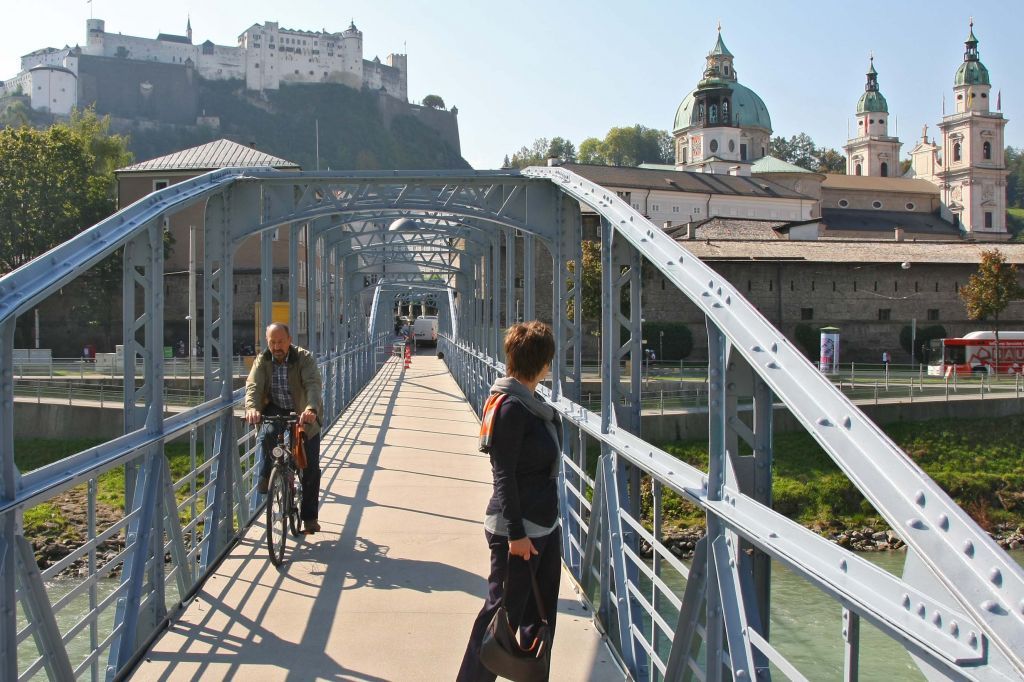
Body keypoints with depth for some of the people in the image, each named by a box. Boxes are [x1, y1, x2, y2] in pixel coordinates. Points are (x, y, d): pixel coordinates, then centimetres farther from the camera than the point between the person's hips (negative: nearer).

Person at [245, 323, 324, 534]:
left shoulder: (304, 358, -15)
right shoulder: (262, 360, -6)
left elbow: (313, 384, -30)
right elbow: (253, 386, -19)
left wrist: (311, 409, -50)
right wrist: (252, 408, -41)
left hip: (304, 414, -1)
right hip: (276, 410, 1)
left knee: (311, 468, -2)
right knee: (267, 435, -34)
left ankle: (309, 516, 12)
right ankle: (267, 475, -6)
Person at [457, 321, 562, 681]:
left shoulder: (532, 402, 8)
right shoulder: (512, 407, -19)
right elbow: (503, 474, -21)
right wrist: (515, 533, -21)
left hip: (544, 528, 9)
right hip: (517, 531, -9)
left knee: (540, 615, 17)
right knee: (503, 614, 1)